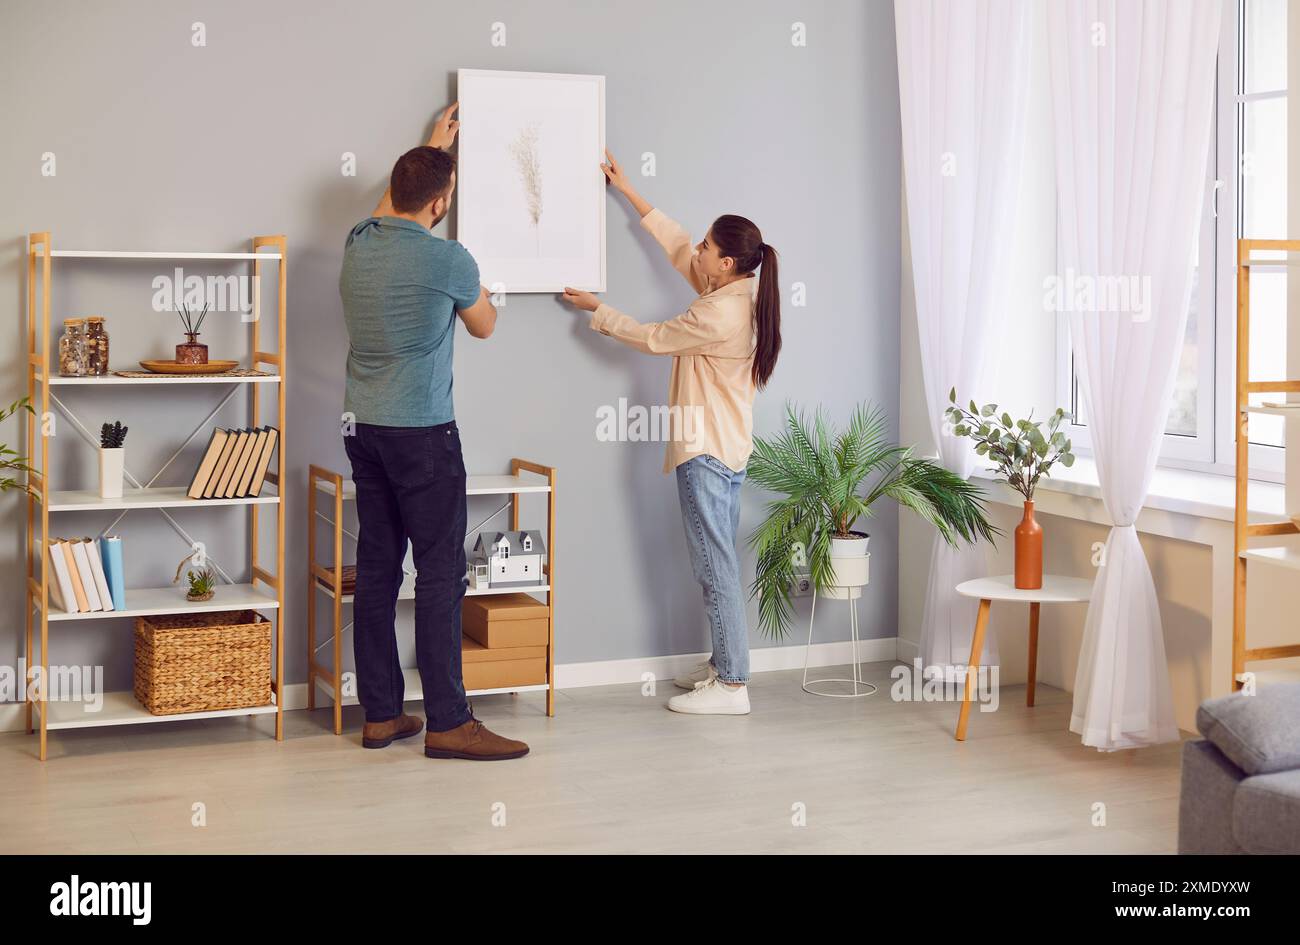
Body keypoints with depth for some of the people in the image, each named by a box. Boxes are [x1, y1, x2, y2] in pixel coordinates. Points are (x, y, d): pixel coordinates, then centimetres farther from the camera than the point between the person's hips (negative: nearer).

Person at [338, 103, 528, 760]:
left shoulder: (359, 243, 6)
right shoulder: (449, 260, -13)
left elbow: (394, 201, 30)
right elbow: (485, 327, 6)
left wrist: (433, 148, 42)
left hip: (362, 428, 7)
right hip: (422, 434, -7)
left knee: (376, 569, 9)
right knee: (440, 572, -4)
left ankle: (380, 715, 14)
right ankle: (447, 723, -3)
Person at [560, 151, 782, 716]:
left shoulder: (718, 314, -21)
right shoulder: (735, 293, 7)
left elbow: (651, 337, -9)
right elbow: (676, 246, 17)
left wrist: (596, 310, 5)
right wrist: (627, 192, 21)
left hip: (707, 453, -10)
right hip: (727, 449, 10)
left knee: (716, 566, -6)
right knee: (717, 563, 15)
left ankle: (732, 687, -3)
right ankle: (724, 666, 23)